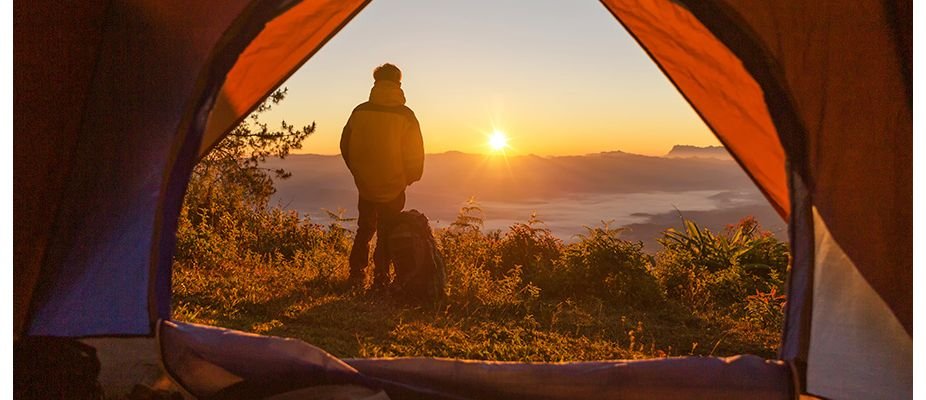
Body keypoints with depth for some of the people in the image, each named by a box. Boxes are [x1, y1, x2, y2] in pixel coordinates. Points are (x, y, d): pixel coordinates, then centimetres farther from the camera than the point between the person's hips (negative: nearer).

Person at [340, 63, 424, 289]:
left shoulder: (360, 112, -6)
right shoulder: (405, 116, -13)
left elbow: (345, 146, 3)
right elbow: (416, 154, -10)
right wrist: (409, 178, 9)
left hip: (365, 186, 2)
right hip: (394, 189, -2)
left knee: (364, 230, 19)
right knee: (387, 234, 12)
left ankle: (356, 275, 18)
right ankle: (380, 278, 13)